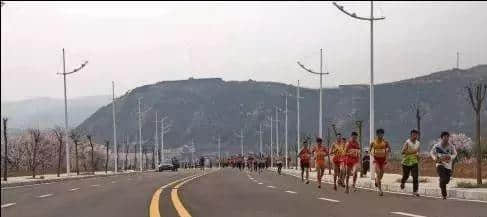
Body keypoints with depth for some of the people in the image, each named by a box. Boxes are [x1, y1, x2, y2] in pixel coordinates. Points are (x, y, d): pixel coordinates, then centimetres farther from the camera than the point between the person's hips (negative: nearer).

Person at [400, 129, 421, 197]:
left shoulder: (418, 143, 5)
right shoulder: (407, 142, -14)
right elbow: (402, 151, -21)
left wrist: (418, 154, 5)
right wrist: (411, 152, -27)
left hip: (414, 162, 3)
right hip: (406, 162, -3)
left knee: (415, 177, -10)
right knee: (406, 176, 11)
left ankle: (415, 191, -7)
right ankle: (402, 183, 46)